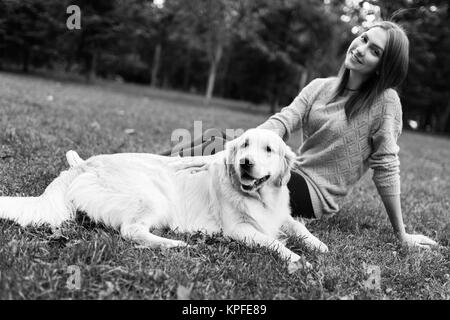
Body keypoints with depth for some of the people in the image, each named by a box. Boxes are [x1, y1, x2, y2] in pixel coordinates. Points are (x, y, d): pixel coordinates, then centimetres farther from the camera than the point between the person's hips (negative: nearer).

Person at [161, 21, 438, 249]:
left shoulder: (385, 102, -11)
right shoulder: (319, 87, 4)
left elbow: (386, 166, -12)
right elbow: (282, 122, -10)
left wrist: (402, 234, -10)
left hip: (316, 195, -5)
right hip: (294, 177, 5)